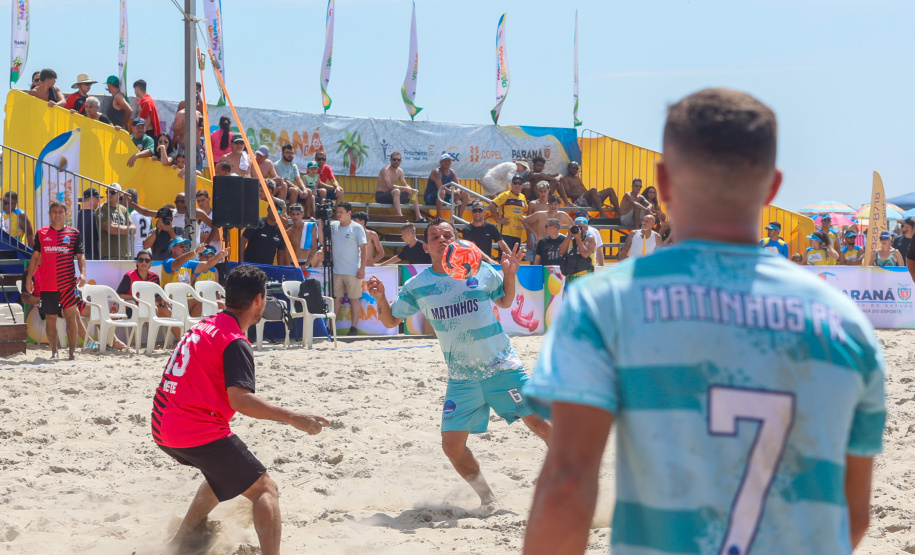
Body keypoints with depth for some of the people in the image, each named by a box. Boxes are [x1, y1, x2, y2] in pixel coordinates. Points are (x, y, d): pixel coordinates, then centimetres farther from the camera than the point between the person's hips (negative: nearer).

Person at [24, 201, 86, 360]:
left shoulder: (74, 233, 5)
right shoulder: (41, 233, 8)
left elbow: (80, 256, 4)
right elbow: (35, 256, 12)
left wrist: (83, 273, -12)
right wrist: (29, 277, 7)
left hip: (68, 283, -2)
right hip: (47, 284, 2)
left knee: (71, 315, -10)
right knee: (50, 318, 5)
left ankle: (72, 351, -7)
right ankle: (54, 351, 11)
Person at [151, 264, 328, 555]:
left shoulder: (203, 326, 14)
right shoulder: (235, 343, -12)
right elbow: (240, 400, -24)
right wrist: (293, 419, -25)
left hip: (163, 430, 9)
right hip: (200, 434, -9)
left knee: (223, 473, 32)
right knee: (265, 489, -5)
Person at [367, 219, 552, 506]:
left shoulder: (481, 271, 0)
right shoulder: (417, 287, 1)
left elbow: (505, 302, 16)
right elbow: (390, 320, 10)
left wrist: (509, 274, -2)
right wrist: (381, 298, -9)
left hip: (502, 367, -1)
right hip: (461, 378, 1)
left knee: (538, 423, -6)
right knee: (452, 444, -6)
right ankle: (487, 499, 16)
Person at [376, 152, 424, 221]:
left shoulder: (400, 171, 9)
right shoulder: (386, 170, -17)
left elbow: (405, 185, 11)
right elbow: (390, 186, -27)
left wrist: (411, 189, -13)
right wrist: (405, 188, -29)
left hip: (391, 196, 9)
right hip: (380, 196, -9)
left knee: (414, 192, 5)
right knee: (396, 191, -39)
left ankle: (418, 217, 0)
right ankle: (400, 217, -47)